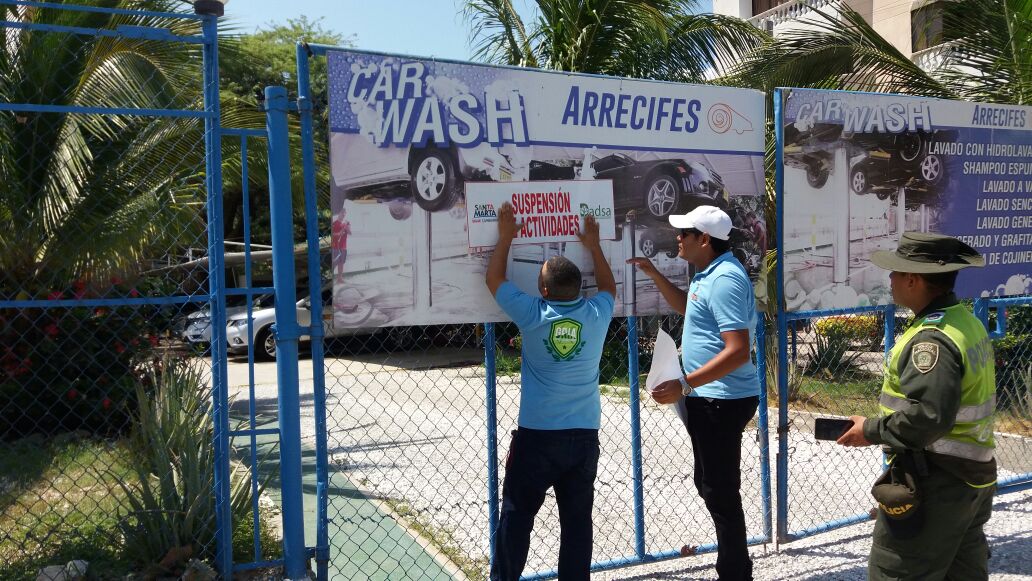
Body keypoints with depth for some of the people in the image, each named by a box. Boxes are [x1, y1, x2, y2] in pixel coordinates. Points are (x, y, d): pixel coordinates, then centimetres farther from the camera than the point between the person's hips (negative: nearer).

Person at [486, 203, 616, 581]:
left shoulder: (532, 315, -10)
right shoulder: (596, 315, -3)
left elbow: (494, 279, 6)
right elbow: (609, 287, 22)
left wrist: (506, 236, 16)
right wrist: (594, 245, 29)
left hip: (536, 436, -3)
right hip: (585, 437, 3)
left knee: (516, 519, 8)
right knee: (577, 521, 9)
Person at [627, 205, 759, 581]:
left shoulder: (725, 279, -23)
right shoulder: (709, 273, 10)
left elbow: (738, 352, -29)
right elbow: (687, 307, 30)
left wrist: (684, 385, -30)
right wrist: (653, 274, 17)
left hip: (722, 401, -11)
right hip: (708, 398, 11)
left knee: (721, 492, 0)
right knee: (709, 486, 20)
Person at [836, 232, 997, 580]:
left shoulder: (931, 338, -23)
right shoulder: (968, 321, 8)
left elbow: (927, 417, -30)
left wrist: (872, 430, -16)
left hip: (935, 485, -10)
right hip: (972, 475, 10)